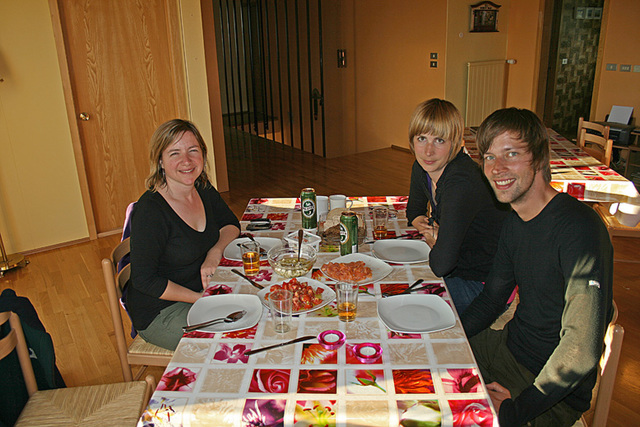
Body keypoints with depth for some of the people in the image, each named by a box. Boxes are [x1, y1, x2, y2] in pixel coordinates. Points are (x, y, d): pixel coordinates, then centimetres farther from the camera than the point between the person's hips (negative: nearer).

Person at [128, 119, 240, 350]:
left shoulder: (204, 191, -2)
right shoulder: (149, 211, -24)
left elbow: (231, 224, 12)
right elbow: (144, 280, -20)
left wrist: (215, 253, -10)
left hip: (202, 291, 7)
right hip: (159, 311, -7)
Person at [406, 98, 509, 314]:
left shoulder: (462, 182, -31)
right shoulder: (421, 168, -3)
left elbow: (441, 265, -35)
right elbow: (414, 211, 18)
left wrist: (434, 241, -13)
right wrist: (424, 224, -4)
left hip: (484, 287, -8)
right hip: (459, 270, 8)